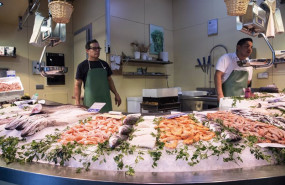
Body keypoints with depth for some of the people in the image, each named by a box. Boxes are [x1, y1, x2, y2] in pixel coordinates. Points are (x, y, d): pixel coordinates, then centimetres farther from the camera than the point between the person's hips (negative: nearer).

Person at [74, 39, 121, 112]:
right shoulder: (82, 66, -1)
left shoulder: (104, 64, 11)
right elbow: (77, 85, 0)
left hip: (105, 101, 4)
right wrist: (77, 102, -8)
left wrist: (116, 94, 11)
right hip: (90, 103, -3)